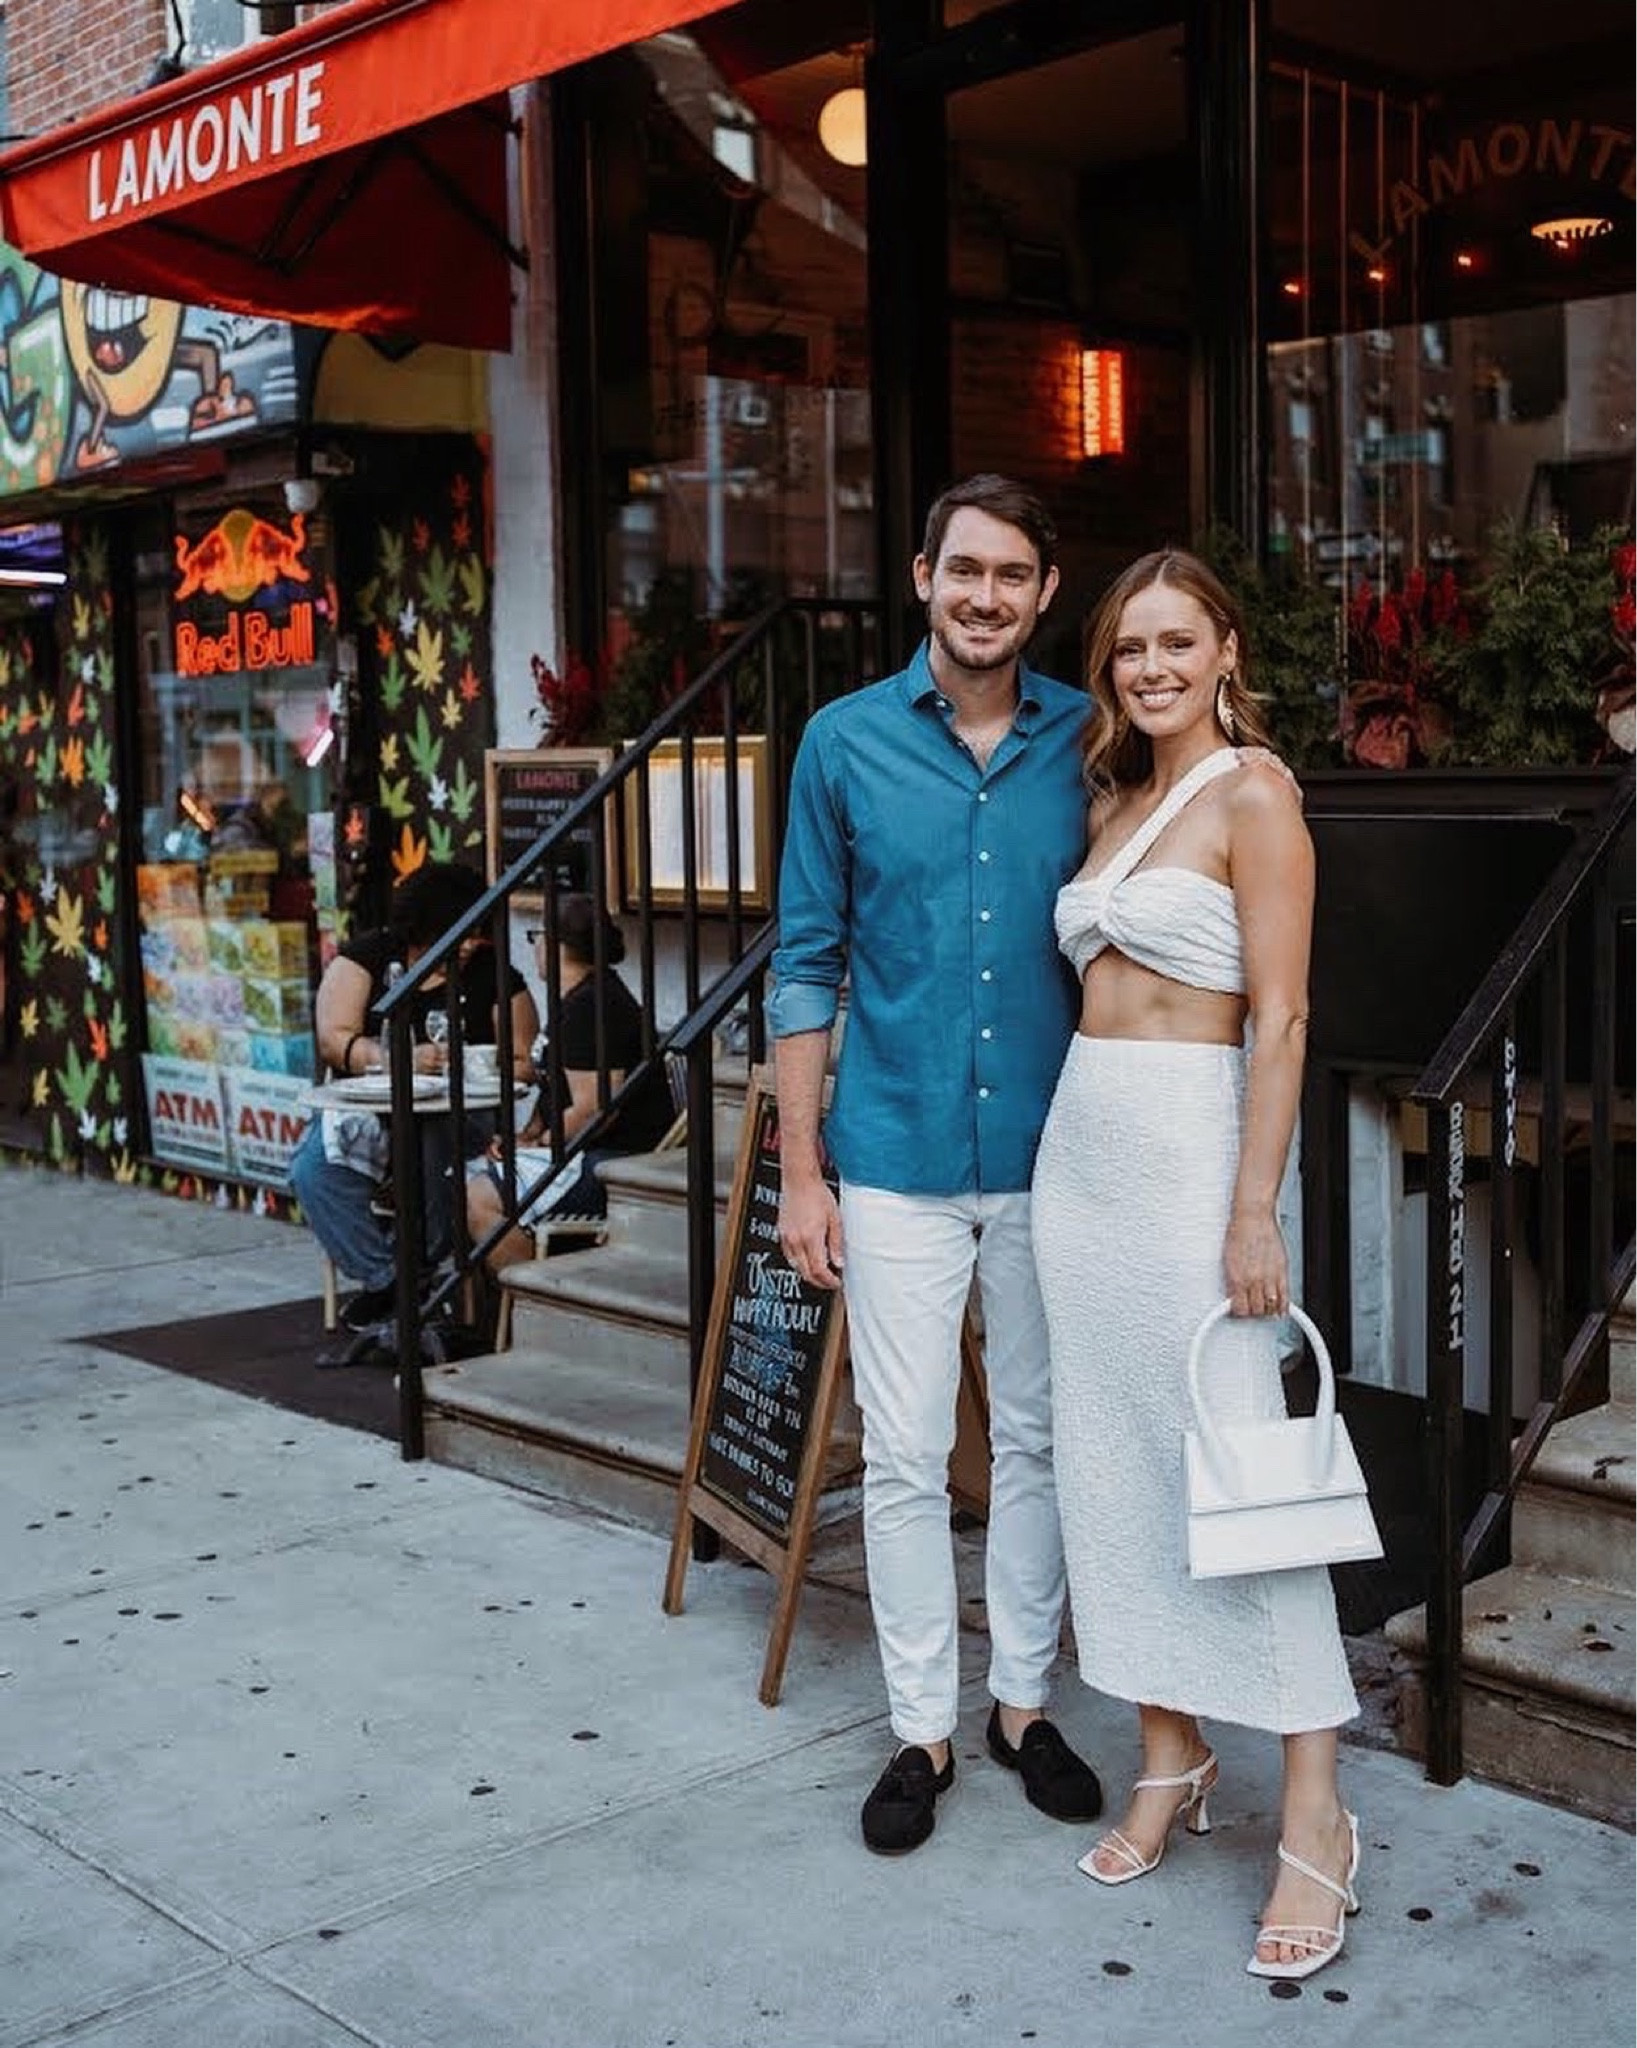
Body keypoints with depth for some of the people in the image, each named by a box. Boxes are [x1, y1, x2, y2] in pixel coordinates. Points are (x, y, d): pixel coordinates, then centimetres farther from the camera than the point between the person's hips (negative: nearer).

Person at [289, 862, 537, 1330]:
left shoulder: (493, 975, 7)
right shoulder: (367, 956, 5)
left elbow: (523, 1063, 4)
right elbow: (333, 1040, -7)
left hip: (455, 1115, -1)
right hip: (366, 1106, 1)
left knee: (428, 1154, -35)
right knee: (314, 1168, -27)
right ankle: (384, 1280, -15)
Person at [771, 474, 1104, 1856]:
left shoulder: (1088, 742, 0)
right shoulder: (847, 742, -2)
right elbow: (809, 962, 1)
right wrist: (800, 1169, -2)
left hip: (1049, 1158, 1)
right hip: (898, 1159, -1)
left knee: (1037, 1440, 12)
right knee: (906, 1456, 5)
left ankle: (1024, 1700, 29)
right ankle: (923, 1728, 20)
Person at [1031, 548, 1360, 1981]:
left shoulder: (1253, 792, -7)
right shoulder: (1116, 798, 15)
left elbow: (1280, 1017, -13)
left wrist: (1254, 1211, -19)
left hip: (1190, 1147, -8)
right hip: (1080, 1146, 8)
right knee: (1111, 1460, 10)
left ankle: (1315, 1822, 3)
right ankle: (1172, 1765, 23)